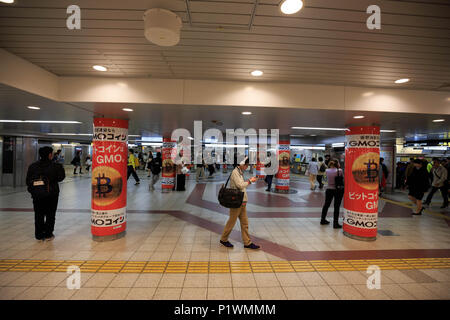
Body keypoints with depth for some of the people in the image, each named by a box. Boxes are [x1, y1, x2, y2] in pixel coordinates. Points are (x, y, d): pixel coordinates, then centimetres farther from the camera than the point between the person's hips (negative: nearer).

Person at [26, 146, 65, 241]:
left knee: (38, 215, 13)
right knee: (50, 215, 10)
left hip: (37, 195, 3)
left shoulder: (33, 166, -1)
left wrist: (33, 190, 15)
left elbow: (28, 181, 2)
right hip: (51, 195, -3)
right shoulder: (55, 166, -11)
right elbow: (60, 177, -3)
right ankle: (48, 235, 15)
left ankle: (39, 235, 19)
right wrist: (60, 168, 10)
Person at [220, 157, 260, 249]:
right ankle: (223, 239, 22)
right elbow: (240, 185, -21)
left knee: (245, 223, 11)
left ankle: (247, 242, 18)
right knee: (231, 222, 4)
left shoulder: (240, 172, 14)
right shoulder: (235, 172, -15)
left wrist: (249, 180, 5)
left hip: (242, 202, 9)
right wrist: (250, 181, -10)